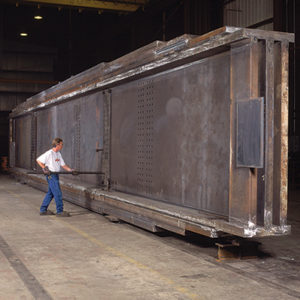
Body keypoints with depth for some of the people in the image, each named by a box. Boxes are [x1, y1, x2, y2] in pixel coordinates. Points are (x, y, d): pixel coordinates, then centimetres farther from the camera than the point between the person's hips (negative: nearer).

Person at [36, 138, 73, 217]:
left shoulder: (58, 154, 14)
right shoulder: (49, 153, -13)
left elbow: (63, 164, 18)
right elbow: (38, 160, -10)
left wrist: (70, 170, 7)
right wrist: (44, 168, -18)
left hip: (56, 175, 9)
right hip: (51, 175, -9)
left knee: (50, 193, 13)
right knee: (58, 193, -8)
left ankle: (43, 210, 21)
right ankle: (60, 211, -3)